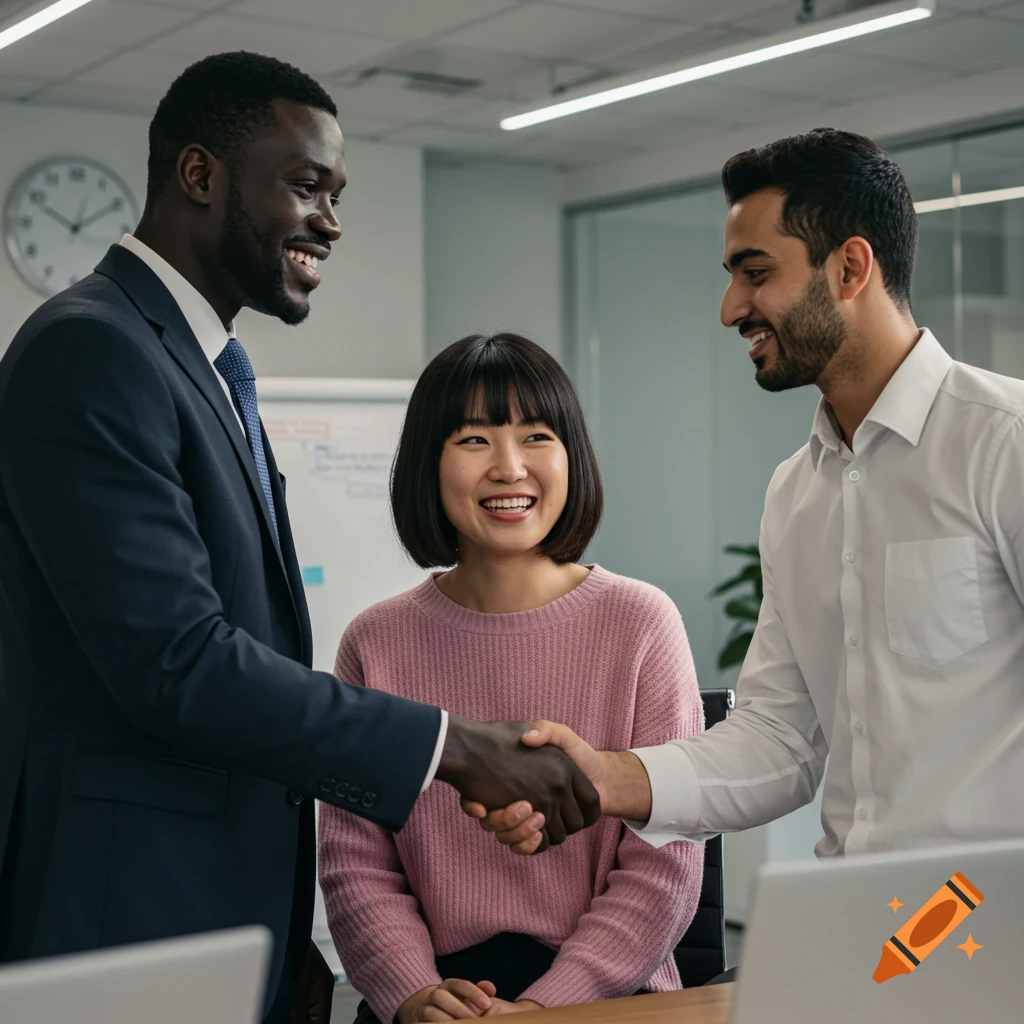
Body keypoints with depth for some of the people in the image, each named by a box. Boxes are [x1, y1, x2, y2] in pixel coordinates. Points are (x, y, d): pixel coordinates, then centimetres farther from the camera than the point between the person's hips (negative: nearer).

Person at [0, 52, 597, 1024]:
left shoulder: (208, 372, 15)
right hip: (125, 935, -9)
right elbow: (174, 663, -23)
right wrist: (456, 747, -20)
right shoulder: (89, 350, -14)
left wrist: (286, 939, 17)